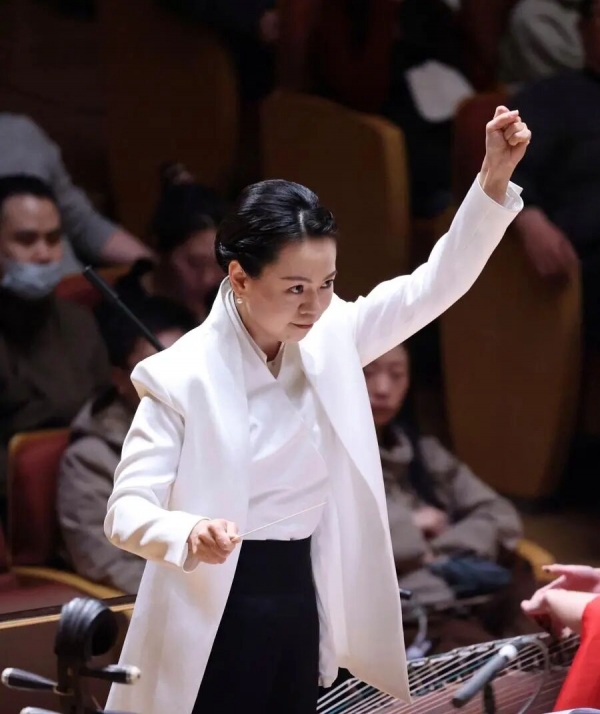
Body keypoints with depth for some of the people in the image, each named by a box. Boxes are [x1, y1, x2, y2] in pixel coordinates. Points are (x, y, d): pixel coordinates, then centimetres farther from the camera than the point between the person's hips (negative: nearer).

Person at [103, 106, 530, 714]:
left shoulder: (330, 339, 1)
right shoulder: (182, 375, -16)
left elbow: (435, 285, 0)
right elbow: (126, 510, -17)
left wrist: (494, 179, -14)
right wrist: (190, 535, -40)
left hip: (302, 596, 6)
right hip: (213, 613, -6)